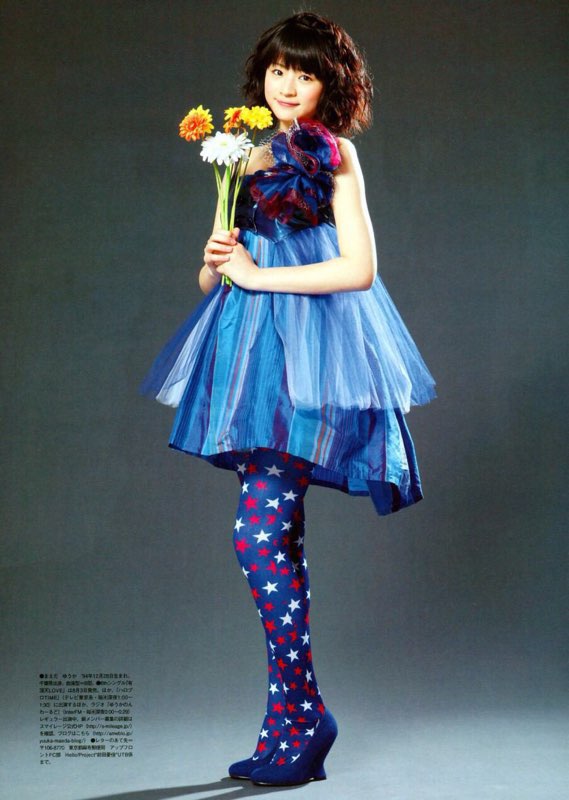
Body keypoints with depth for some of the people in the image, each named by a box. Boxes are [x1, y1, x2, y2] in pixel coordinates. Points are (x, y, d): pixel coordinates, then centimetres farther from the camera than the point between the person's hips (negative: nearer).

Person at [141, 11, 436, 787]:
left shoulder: (332, 153, 1)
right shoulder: (245, 150, 19)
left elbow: (359, 267, -10)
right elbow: (217, 272, 22)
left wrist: (257, 275, -9)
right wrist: (213, 260, -1)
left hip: (308, 349, -7)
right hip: (252, 346, 7)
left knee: (261, 531, -14)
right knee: (277, 534, 8)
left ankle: (300, 714, 1)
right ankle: (292, 723, 16)